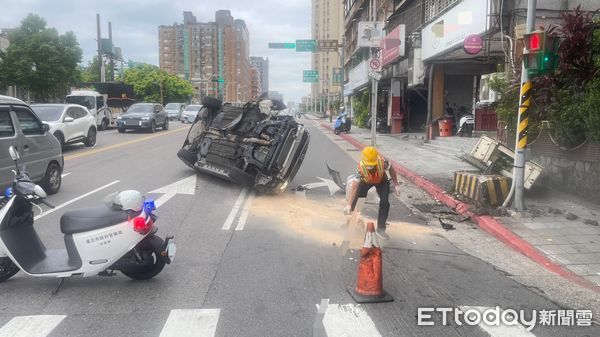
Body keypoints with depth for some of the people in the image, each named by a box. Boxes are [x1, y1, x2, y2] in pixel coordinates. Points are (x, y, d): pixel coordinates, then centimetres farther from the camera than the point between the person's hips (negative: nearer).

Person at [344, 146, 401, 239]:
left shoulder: (382, 162, -40)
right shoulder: (361, 168, -41)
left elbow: (391, 170, -15)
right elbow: (355, 188, -43)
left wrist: (396, 185, -11)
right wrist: (349, 205, -50)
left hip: (381, 181, 0)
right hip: (366, 181, 0)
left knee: (385, 202, -15)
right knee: (355, 199, -3)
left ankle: (381, 228, -1)